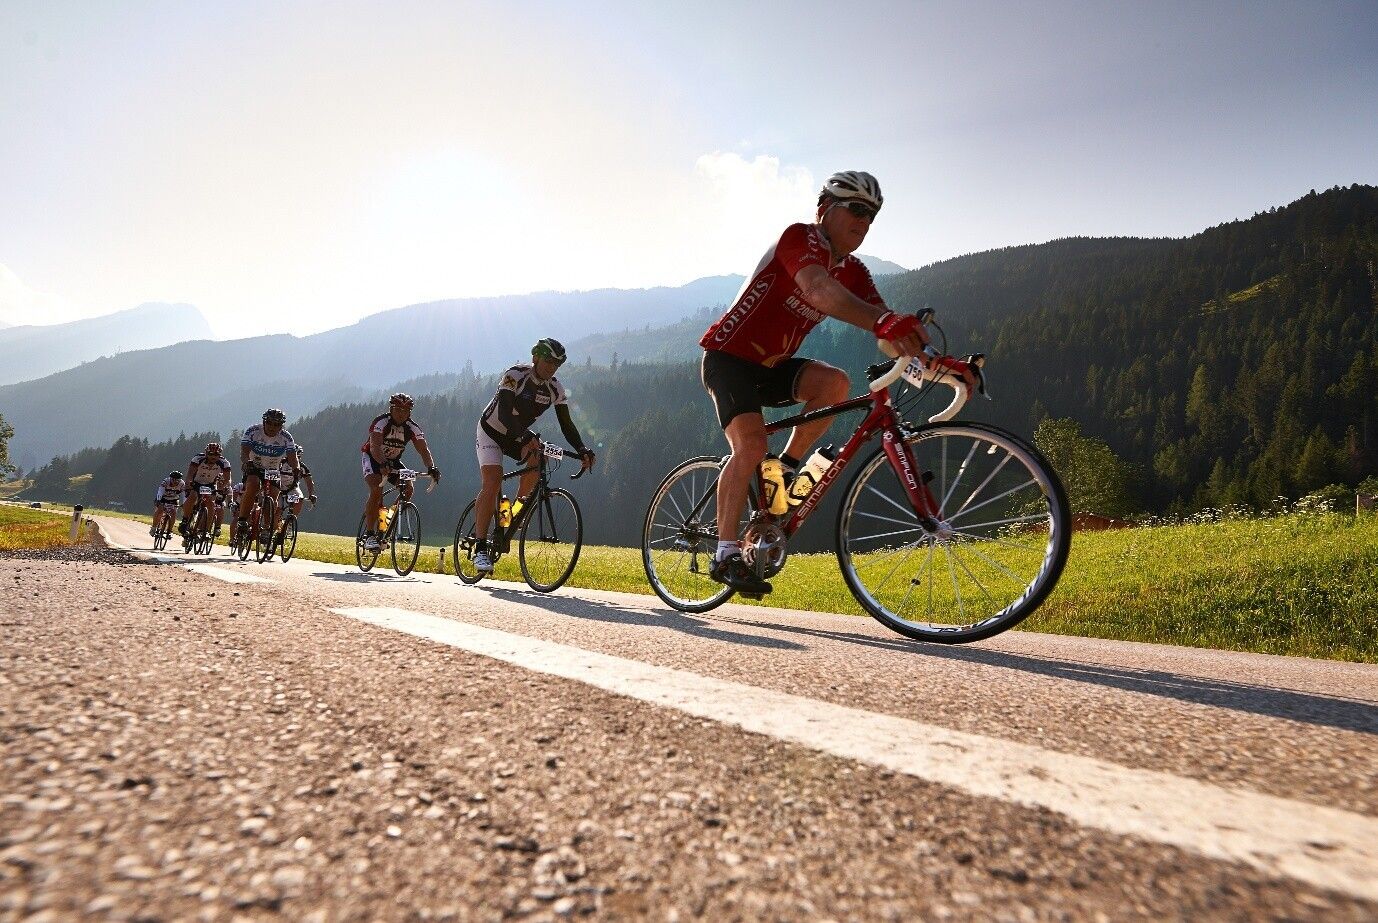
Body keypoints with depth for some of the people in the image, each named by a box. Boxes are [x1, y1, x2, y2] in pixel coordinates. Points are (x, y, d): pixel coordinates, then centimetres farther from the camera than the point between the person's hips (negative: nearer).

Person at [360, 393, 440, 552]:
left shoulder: (413, 428, -15)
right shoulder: (381, 422, -26)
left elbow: (423, 449, -24)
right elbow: (375, 447, -40)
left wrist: (431, 468, -43)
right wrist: (383, 465, -58)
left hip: (393, 461, 5)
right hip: (373, 458, -4)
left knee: (408, 489, -16)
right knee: (377, 490, -29)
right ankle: (369, 534, -22)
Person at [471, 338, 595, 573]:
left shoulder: (556, 389, -10)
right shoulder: (515, 376, -26)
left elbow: (566, 424, -10)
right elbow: (504, 414, -37)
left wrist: (582, 451, -26)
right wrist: (526, 438, -53)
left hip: (518, 436, 5)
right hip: (490, 431, -5)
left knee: (537, 461, -23)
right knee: (492, 483, -22)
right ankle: (480, 549, -20)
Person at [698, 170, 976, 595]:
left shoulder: (853, 272, 4)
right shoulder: (799, 237, -17)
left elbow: (895, 333, -4)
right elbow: (819, 290, -39)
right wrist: (883, 320, -55)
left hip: (771, 365, 7)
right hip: (729, 356, -6)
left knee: (835, 382, -20)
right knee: (751, 444, -24)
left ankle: (785, 471, -5)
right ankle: (725, 553, -17)